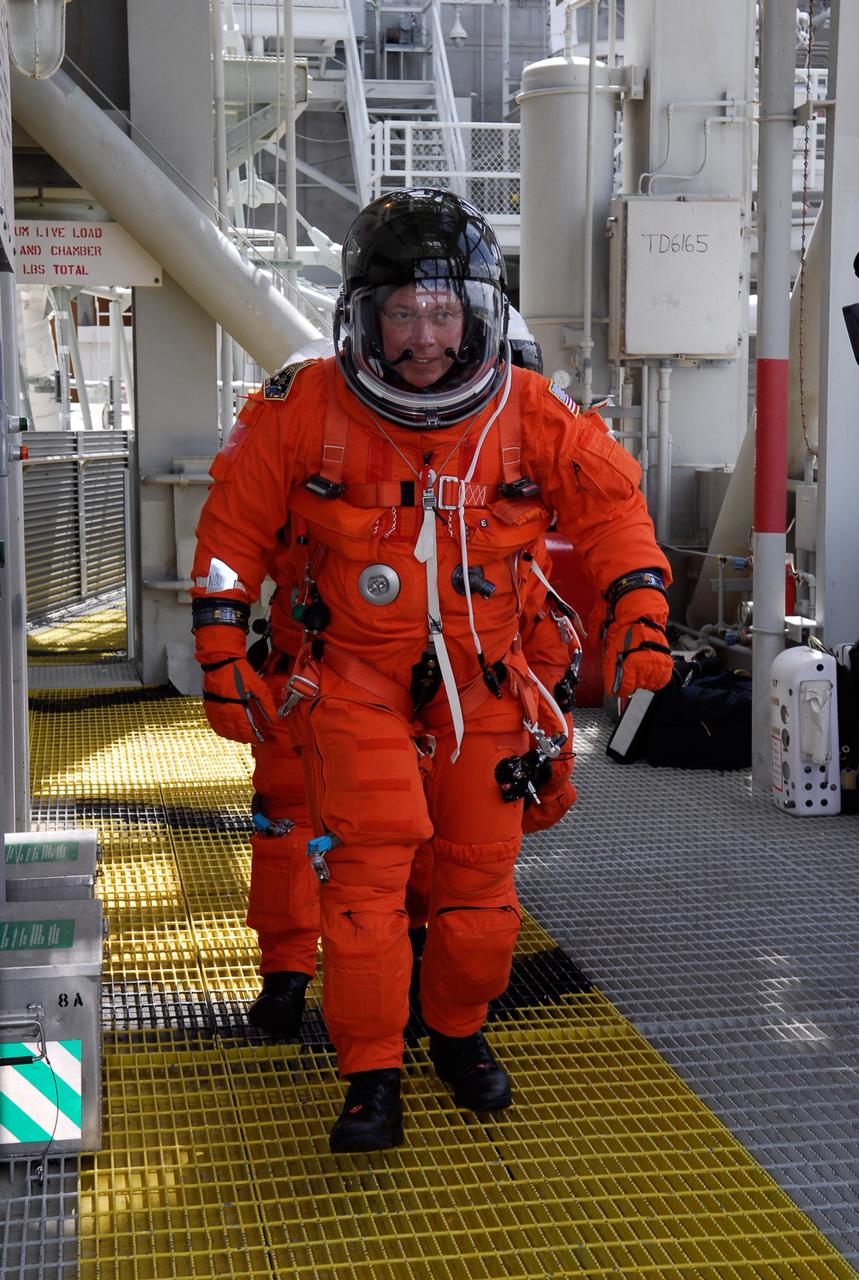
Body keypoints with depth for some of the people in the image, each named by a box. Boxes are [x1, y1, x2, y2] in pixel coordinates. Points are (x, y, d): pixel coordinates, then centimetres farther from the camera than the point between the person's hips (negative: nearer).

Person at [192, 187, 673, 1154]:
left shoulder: (536, 418, -11)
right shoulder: (305, 410, -13)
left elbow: (611, 505, 3)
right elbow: (234, 525, -2)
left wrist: (637, 614, -8)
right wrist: (222, 654, -3)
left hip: (484, 683, 2)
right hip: (358, 678, -2)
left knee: (481, 876, 8)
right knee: (366, 867, -13)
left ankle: (459, 1033, 34)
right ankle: (372, 1078, 1)